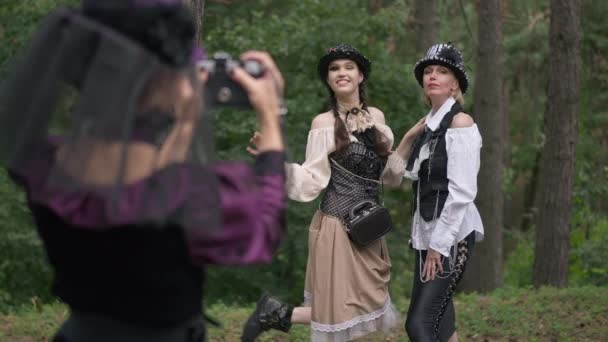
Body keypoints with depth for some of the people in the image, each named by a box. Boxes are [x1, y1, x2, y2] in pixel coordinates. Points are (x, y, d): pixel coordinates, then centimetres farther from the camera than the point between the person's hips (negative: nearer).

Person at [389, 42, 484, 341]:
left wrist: (440, 244, -18)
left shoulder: (460, 122, -10)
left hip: (452, 236, -8)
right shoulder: (429, 124, 13)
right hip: (427, 234, 8)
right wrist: (410, 137, 4)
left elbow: (461, 192, -17)